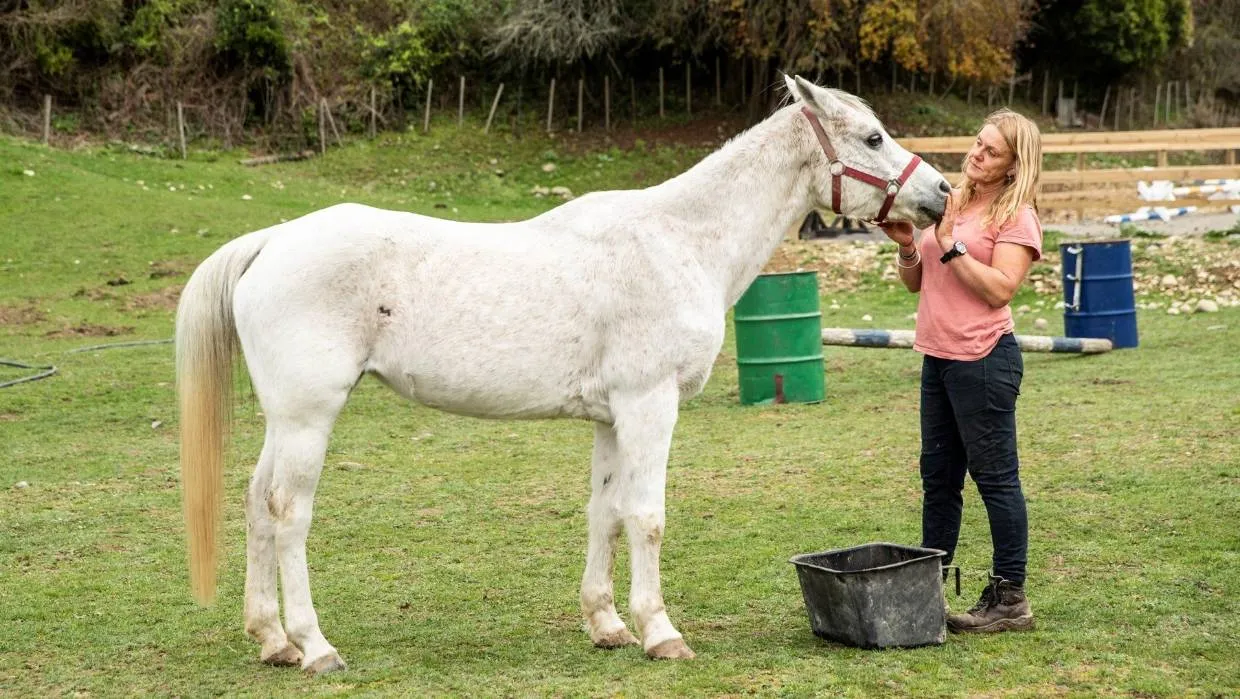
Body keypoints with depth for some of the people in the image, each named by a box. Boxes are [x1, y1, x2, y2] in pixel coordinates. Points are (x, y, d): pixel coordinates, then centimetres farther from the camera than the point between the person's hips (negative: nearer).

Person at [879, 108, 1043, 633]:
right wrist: (907, 246, -3)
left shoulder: (1017, 217, -7)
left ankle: (1009, 599, 4)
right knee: (938, 477, 14)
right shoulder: (948, 203, 13)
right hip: (938, 357, 8)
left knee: (994, 477, -2)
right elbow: (915, 283, 16)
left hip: (983, 360, -8)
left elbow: (999, 289, -19)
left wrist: (949, 243, -19)